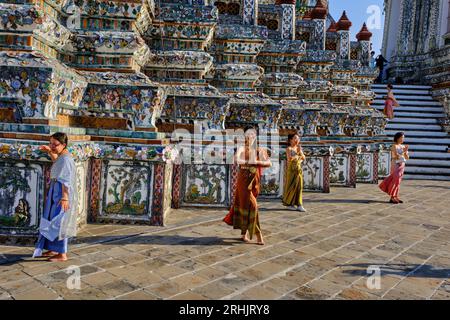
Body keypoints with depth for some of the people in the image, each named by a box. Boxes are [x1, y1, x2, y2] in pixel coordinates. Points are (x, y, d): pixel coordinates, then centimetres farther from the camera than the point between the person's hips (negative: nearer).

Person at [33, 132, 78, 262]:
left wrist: (64, 197, -29)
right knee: (53, 222, 18)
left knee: (59, 223, -3)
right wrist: (50, 152, 25)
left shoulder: (66, 159, -19)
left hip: (62, 194, -10)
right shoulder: (61, 157, 10)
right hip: (56, 193, 10)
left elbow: (66, 180, -25)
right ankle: (53, 249, 30)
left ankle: (62, 254, 7)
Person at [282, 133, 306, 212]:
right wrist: (297, 153, -17)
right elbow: (290, 158, -20)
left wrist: (300, 152, -7)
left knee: (299, 186, 1)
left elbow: (304, 158, 8)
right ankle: (288, 203, 15)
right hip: (291, 169, -6)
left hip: (298, 169, 6)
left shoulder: (299, 148, 12)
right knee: (291, 186, 1)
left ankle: (299, 205, 2)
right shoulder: (289, 148, -6)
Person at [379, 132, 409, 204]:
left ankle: (395, 197, 14)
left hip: (402, 166, 7)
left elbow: (407, 158, 9)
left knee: (398, 181, 8)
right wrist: (403, 151, -13)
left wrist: (406, 151, -7)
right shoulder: (394, 146, -8)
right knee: (396, 180, -9)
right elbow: (396, 156, -19)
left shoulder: (403, 146, 12)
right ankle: (392, 198, -3)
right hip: (396, 165, -7)